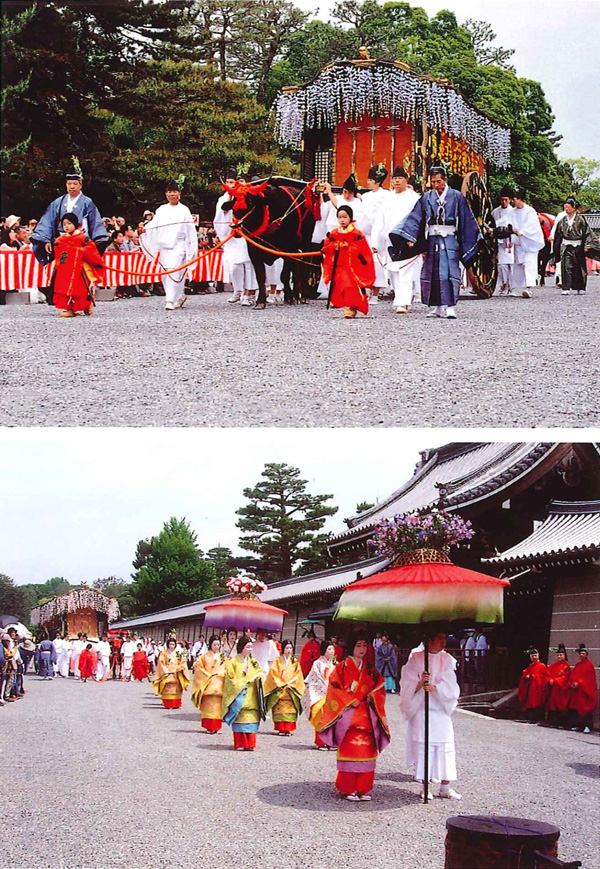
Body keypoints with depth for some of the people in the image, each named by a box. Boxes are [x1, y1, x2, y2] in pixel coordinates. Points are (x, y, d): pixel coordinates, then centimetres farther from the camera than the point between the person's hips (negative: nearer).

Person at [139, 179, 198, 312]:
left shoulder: (184, 210, 5)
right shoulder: (161, 210, 14)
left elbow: (190, 230, 5)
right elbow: (154, 224, 5)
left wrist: (192, 247, 1)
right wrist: (144, 229, -15)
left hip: (179, 245, -4)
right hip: (164, 245, 4)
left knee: (174, 270, -17)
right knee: (165, 273, 5)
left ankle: (171, 301, -19)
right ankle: (180, 296, 22)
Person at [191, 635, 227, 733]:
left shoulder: (223, 657, 13)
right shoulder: (205, 656, 7)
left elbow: (227, 669, 9)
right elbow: (198, 666, 1)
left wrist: (220, 673, -8)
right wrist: (207, 674, -7)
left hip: (219, 684, 2)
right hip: (208, 684, -2)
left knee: (218, 706, -2)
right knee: (208, 706, -6)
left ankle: (217, 727, 3)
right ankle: (208, 727, -3)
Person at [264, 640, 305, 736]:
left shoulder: (295, 661, 12)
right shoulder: (277, 661, 7)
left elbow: (298, 675, 6)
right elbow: (273, 673, 0)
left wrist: (289, 683, -7)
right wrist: (281, 684, -9)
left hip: (291, 689, 1)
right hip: (279, 689, -1)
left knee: (290, 709, -5)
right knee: (280, 709, -7)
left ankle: (288, 729, -3)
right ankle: (281, 729, -5)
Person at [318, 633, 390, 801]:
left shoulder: (370, 670, 14)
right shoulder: (342, 667, 2)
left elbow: (380, 687, 14)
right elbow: (334, 688, -4)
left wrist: (373, 696, -6)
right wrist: (350, 701, -12)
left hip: (366, 716, 4)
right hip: (348, 716, -4)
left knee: (367, 751, 1)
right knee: (349, 750, -7)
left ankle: (363, 789, 8)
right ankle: (349, 789, 0)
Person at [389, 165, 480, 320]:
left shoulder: (456, 197, 2)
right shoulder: (426, 198, 9)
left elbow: (467, 220, 3)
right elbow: (415, 218, 4)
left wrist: (475, 240, 2)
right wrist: (409, 238, -7)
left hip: (450, 240, -3)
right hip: (432, 240, 3)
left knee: (449, 272, -13)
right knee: (432, 274, 5)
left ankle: (450, 307, -16)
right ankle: (436, 307, 13)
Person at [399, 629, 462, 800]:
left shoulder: (447, 659, 7)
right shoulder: (416, 659, 0)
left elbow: (450, 685, -2)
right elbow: (408, 685, -3)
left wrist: (435, 687, -21)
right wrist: (420, 684, -24)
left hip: (442, 711, 3)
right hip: (421, 711, -2)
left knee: (446, 748, 1)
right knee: (422, 747, -3)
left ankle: (445, 788, 9)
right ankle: (425, 787, 8)